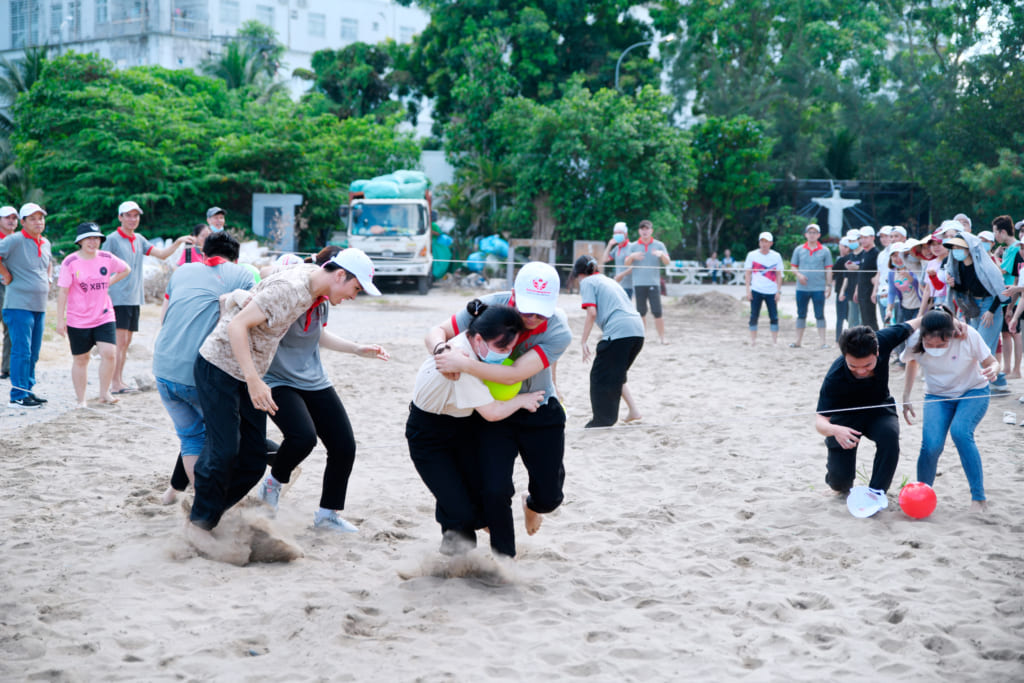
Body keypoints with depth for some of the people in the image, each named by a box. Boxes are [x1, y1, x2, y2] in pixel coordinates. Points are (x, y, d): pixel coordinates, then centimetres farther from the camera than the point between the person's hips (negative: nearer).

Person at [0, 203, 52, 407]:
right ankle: (18, 394, -3)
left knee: (34, 352, 12)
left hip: (40, 306, 7)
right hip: (19, 305, -7)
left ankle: (28, 389, 21)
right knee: (22, 350, -8)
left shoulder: (45, 243, 14)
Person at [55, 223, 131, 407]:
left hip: (104, 317, 2)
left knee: (108, 353, -13)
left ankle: (104, 393, 3)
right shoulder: (71, 262, -7)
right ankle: (81, 400, 17)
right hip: (78, 320, -2)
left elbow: (126, 269, 21)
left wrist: (109, 283, 8)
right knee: (80, 359, 7)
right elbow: (62, 291, -7)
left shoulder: (106, 258, 2)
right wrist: (60, 320, -9)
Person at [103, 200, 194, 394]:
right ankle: (115, 384, -7)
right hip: (118, 298, -7)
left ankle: (120, 381, 16)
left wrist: (179, 242, -2)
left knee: (126, 341, 10)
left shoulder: (139, 240, 15)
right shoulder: (112, 239, -5)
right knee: (120, 340, -9)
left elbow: (162, 253, 14)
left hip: (134, 298, 7)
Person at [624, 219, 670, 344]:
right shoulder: (634, 246, 10)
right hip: (638, 283, 1)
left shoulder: (659, 245, 7)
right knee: (641, 312, 5)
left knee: (657, 312, -7)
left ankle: (662, 337, -2)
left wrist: (661, 255, -20)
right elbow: (627, 263, 6)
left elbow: (667, 262, 1)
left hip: (653, 282, -1)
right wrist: (632, 256, -16)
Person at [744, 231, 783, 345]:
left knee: (774, 317, -1)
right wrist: (748, 290, -3)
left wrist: (779, 291, 1)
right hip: (756, 291, 0)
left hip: (771, 292, 1)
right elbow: (747, 273, 4)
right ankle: (753, 340, 8)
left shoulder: (776, 256, 5)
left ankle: (775, 341, 6)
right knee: (754, 316, 0)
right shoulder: (752, 255, 3)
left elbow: (779, 275, 7)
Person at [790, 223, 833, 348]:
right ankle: (798, 341, 13)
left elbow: (828, 270, 4)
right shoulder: (799, 250, 8)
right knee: (801, 314, 7)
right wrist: (798, 274, -9)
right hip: (802, 288, 2)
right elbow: (794, 266, 11)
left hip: (819, 288, -2)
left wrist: (829, 285, -2)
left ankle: (822, 341, 3)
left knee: (819, 315, 0)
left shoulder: (824, 251, 4)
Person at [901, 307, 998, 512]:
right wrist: (906, 398, -2)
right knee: (931, 444, -22)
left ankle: (979, 497, -20)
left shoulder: (969, 336, -26)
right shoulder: (914, 341, -20)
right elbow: (911, 363, 3)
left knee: (960, 432, -30)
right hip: (937, 396, 2)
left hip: (973, 392, -2)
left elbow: (992, 362, -12)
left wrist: (993, 370, -36)